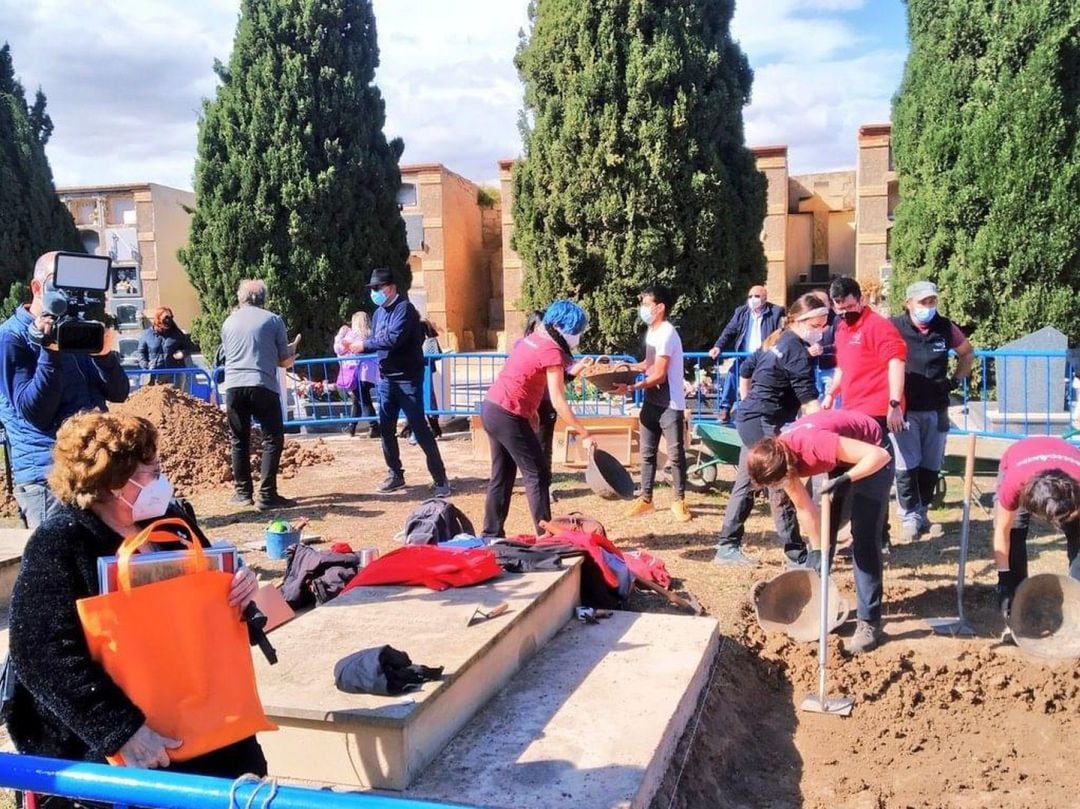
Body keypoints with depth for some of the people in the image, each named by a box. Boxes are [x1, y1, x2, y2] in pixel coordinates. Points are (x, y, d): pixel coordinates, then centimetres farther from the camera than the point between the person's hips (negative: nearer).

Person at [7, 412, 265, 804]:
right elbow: (46, 654, -23)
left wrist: (238, 584, -5)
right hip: (99, 733, -6)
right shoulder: (57, 545, -13)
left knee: (243, 767, -9)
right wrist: (122, 729, -29)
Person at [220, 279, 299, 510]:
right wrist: (292, 348, 29)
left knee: (239, 440, 13)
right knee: (273, 439, 2)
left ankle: (243, 492, 17)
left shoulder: (229, 322, 15)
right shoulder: (273, 320, 4)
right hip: (262, 385, -4)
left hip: (233, 385, 4)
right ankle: (267, 495, -4)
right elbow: (285, 361, 6)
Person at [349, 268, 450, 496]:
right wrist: (358, 347, -7)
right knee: (386, 428, 12)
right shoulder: (379, 312, 13)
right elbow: (377, 340, 12)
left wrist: (365, 344, -18)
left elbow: (393, 338, -26)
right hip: (386, 378, 8)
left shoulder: (404, 308, -14)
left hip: (408, 378, -8)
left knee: (420, 428, -7)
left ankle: (441, 480, -1)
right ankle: (395, 475, 26)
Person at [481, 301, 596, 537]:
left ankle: (491, 534, 21)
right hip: (508, 416, -9)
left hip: (491, 409, 9)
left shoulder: (534, 339, 12)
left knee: (502, 476, 16)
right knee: (537, 474, 0)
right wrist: (584, 435, -16)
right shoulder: (551, 351, -15)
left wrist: (531, 413, 10)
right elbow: (558, 402, -19)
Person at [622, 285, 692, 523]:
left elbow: (659, 375, -20)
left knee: (675, 454, 2)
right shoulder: (651, 331, 11)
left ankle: (679, 501, 13)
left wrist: (631, 388, -23)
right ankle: (645, 499, 18)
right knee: (647, 453, 10)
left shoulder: (666, 334, -18)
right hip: (651, 402, 9)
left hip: (670, 405, -9)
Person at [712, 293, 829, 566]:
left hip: (750, 419, 10)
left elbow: (745, 371, 22)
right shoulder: (797, 352, -15)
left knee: (745, 484, 13)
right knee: (781, 488, -5)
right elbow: (809, 401, -21)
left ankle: (727, 547, 20)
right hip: (763, 423, -10)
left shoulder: (777, 341, 13)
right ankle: (797, 557, 1)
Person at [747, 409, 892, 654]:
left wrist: (845, 480, -41)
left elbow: (880, 455, -36)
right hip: (837, 461, 6)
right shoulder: (778, 458, -18)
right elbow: (805, 508, -6)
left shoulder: (813, 444, -40)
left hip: (870, 457, -6)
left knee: (864, 538, -11)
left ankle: (869, 622, -5)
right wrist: (818, 550, -5)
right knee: (825, 530, 7)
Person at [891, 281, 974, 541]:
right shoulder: (894, 328, -8)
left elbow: (968, 353, 21)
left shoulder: (945, 327, 2)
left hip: (936, 409, 3)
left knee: (931, 466, 8)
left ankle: (922, 510, 24)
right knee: (907, 466, -6)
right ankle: (910, 516, 5)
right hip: (904, 409, -3)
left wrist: (956, 380, 10)